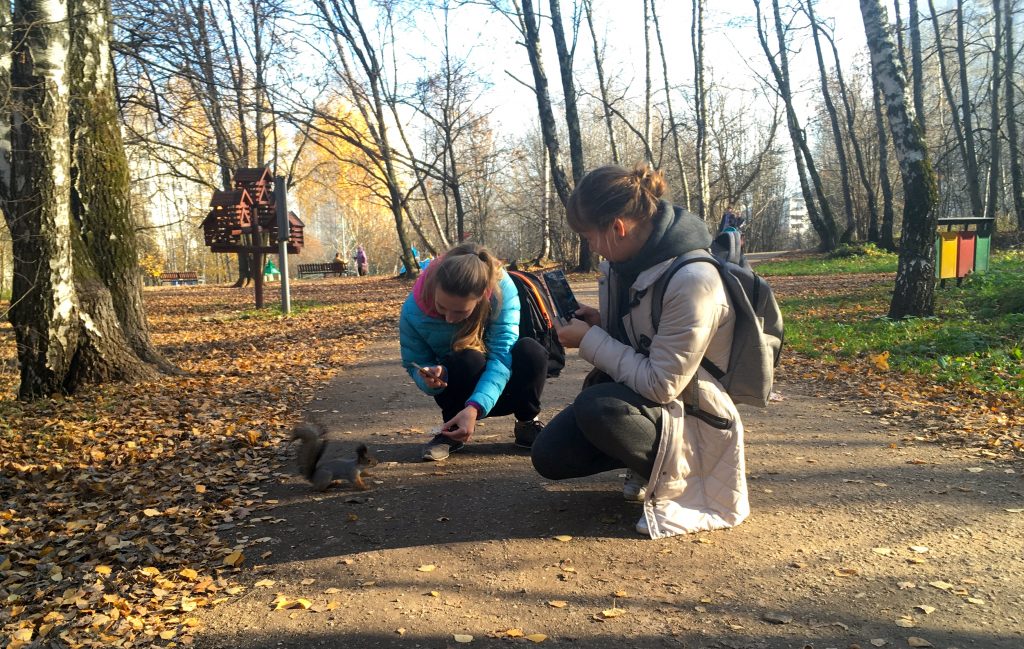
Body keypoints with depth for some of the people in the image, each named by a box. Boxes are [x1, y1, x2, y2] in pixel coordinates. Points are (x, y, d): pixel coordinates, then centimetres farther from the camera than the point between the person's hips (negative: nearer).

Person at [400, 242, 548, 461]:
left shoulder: (501, 289, -28)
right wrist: (430, 379, -37)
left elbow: (502, 355, -33)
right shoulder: (414, 311, -23)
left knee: (531, 350, -32)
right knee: (469, 360, -35)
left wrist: (474, 408, -47)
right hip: (456, 390, 0)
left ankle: (527, 424, -4)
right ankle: (451, 431, -7)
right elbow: (414, 365, -11)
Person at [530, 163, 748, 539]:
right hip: (635, 391, 8)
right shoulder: (630, 258, -4)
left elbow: (661, 385, -28)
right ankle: (644, 459, 15)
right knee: (550, 457, -4)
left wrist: (591, 340, -20)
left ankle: (670, 474, -7)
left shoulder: (692, 281, -30)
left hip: (687, 416, -8)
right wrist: (599, 323, -7)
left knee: (595, 408, -35)